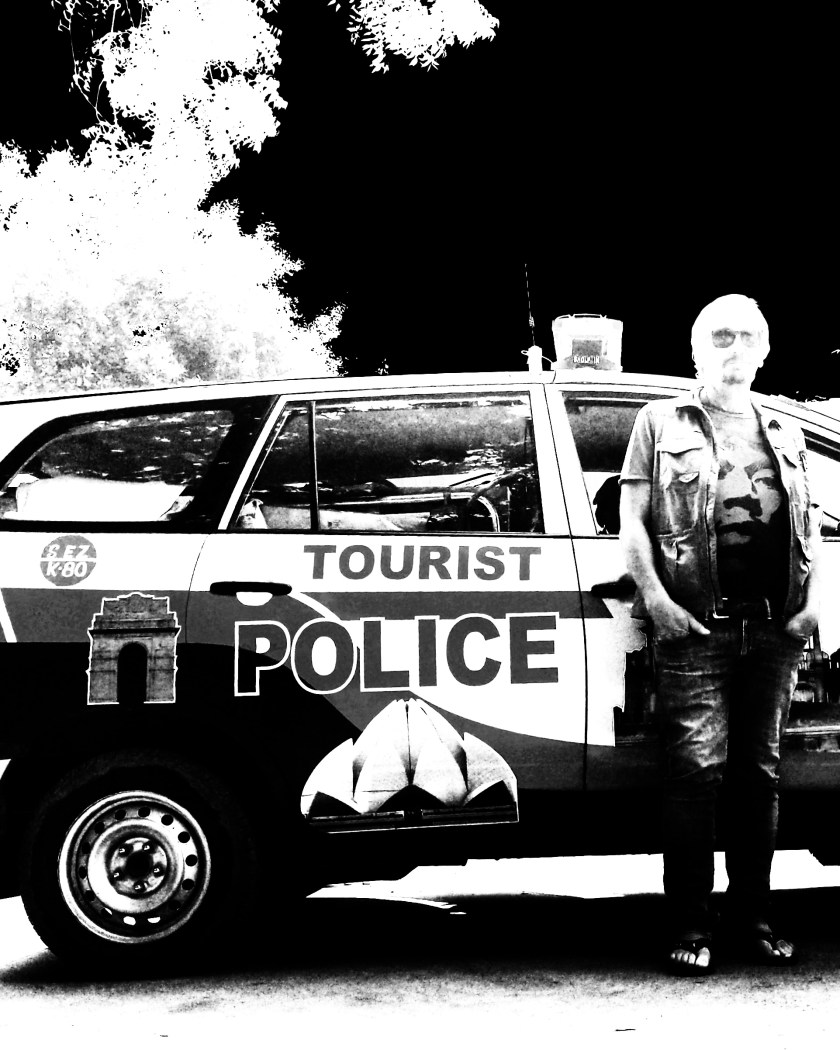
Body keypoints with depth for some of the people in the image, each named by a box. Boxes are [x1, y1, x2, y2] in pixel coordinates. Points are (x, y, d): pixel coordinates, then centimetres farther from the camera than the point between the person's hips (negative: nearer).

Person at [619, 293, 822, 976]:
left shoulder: (785, 433, 19)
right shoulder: (661, 424, 8)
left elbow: (811, 529, 19)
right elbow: (631, 520, 3)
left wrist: (812, 603, 4)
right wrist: (656, 599, -9)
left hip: (773, 630, 4)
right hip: (695, 626, -4)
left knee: (760, 771, 8)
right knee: (697, 768, -8)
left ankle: (753, 915, 16)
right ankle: (691, 926, -3)